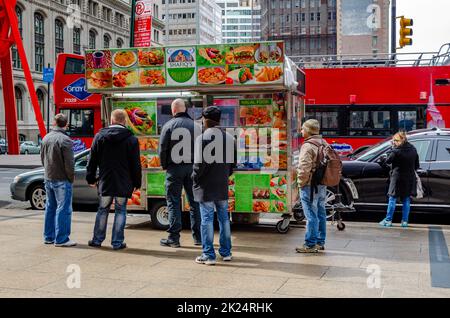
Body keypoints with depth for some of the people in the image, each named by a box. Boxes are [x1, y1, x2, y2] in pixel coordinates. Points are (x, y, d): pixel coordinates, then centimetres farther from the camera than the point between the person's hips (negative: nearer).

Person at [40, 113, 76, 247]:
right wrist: (71, 177, -4)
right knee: (63, 209, -2)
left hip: (48, 179, 8)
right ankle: (61, 239, -1)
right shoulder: (65, 140, -17)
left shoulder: (46, 138, 6)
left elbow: (42, 158, 14)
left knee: (50, 208, 16)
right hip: (61, 180, -8)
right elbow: (69, 163, -18)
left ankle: (48, 236, 23)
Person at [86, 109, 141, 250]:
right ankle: (117, 242, 8)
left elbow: (92, 160, 5)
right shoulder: (131, 139, -7)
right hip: (123, 183, -2)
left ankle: (97, 240, 21)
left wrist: (91, 178, 13)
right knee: (120, 211, 7)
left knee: (102, 210, 14)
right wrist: (137, 183, 4)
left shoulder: (100, 136, 0)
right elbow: (136, 164, -4)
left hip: (105, 181, 2)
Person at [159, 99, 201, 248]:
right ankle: (198, 236, 15)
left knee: (173, 203, 3)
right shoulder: (194, 125, 2)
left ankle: (174, 238, 4)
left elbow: (162, 148, -5)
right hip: (192, 167, 3)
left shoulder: (169, 125, -5)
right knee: (195, 202, 10)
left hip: (174, 168, -3)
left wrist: (164, 166, 8)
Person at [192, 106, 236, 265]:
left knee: (207, 219, 0)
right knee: (224, 218, 15)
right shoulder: (229, 138, 8)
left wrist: (195, 178, -3)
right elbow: (233, 162, 12)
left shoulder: (203, 138, -14)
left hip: (206, 186, -6)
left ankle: (208, 255, 4)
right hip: (223, 186, 6)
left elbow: (200, 164, -18)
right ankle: (226, 252, 23)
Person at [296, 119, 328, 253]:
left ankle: (310, 244, -1)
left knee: (311, 215, -5)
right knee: (321, 214, 15)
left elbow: (304, 168, -23)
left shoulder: (308, 146, -17)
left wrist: (301, 182, -10)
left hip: (310, 185, -9)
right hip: (322, 184, 9)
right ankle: (320, 242, 24)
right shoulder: (324, 143, 12)